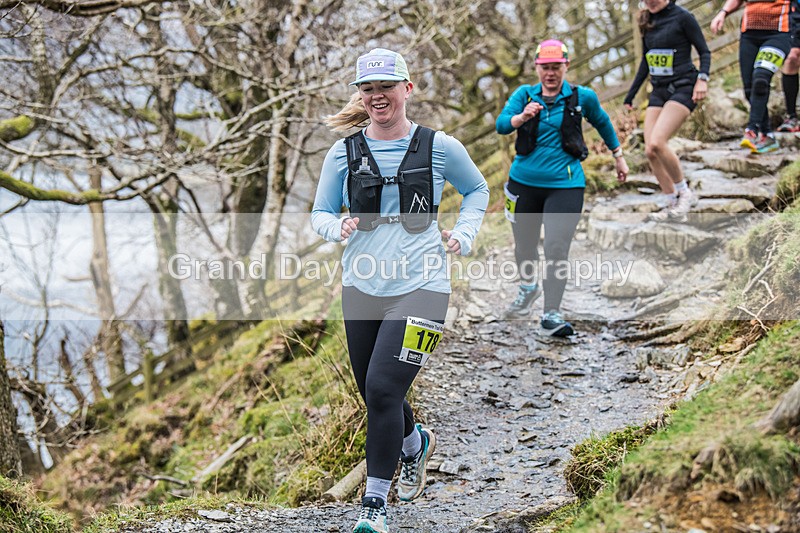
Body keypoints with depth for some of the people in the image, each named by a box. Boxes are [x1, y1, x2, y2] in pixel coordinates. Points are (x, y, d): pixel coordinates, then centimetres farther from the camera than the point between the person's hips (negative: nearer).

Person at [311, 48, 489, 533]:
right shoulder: (345, 153, 3)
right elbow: (320, 213, 11)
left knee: (383, 388, -16)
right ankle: (415, 442, 48)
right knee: (374, 395, 13)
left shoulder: (439, 147, -2)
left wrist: (464, 234, 0)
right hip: (362, 287, 4)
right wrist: (339, 227, -11)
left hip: (420, 287, -4)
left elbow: (478, 190, 15)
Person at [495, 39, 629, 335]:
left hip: (565, 185, -2)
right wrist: (522, 117, -34)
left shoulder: (581, 98, 0)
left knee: (557, 248, -15)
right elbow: (501, 125, -13)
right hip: (524, 181, 2)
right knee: (524, 244, 16)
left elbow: (602, 122, 18)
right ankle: (528, 287, 47)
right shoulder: (524, 95, 2)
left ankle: (551, 315, -10)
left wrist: (618, 157, 26)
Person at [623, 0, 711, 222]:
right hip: (658, 90, 7)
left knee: (657, 143, -22)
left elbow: (704, 51, -2)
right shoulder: (647, 21, 12)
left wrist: (702, 78, -18)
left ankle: (685, 193, -4)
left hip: (682, 88, -7)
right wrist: (630, 95, 21)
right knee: (650, 151, -4)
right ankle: (673, 204, 6)